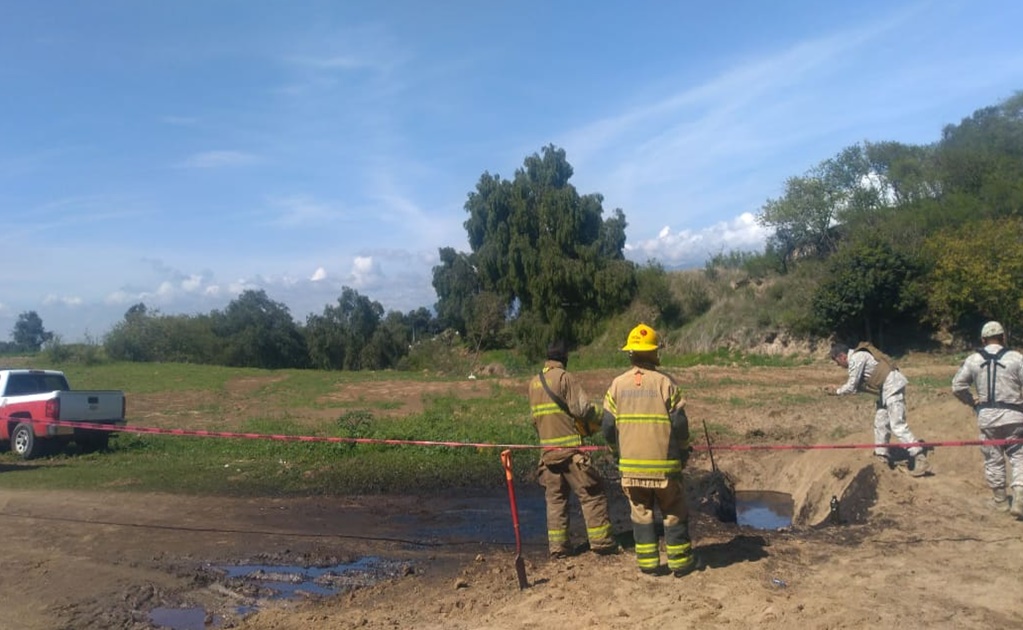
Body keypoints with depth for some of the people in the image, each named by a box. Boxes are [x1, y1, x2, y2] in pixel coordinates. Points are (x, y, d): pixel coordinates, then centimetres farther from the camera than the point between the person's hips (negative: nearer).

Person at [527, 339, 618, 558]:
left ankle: (558, 545, 12)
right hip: (570, 448, -7)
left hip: (547, 449, 7)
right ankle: (601, 541, 5)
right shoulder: (564, 377, -10)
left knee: (555, 497, 12)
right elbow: (584, 409, -15)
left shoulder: (534, 382, 11)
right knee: (591, 493, 3)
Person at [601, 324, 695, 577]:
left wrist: (618, 451, 16)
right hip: (664, 463, -2)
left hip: (631, 465, 2)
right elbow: (680, 424, -9)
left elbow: (608, 426, 0)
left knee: (641, 513, 14)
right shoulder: (665, 382, -10)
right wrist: (683, 452, 8)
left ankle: (648, 562, 17)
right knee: (674, 513, 12)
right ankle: (680, 562, 20)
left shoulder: (617, 385, -2)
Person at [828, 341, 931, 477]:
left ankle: (920, 459, -11)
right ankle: (882, 457, 21)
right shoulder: (858, 356, 15)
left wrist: (836, 392, 1)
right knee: (880, 423, 13)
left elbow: (851, 387, -14)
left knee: (898, 426, -12)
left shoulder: (856, 359, -15)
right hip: (886, 389, 11)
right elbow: (859, 385, 16)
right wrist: (841, 390, 9)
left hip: (893, 387, -11)